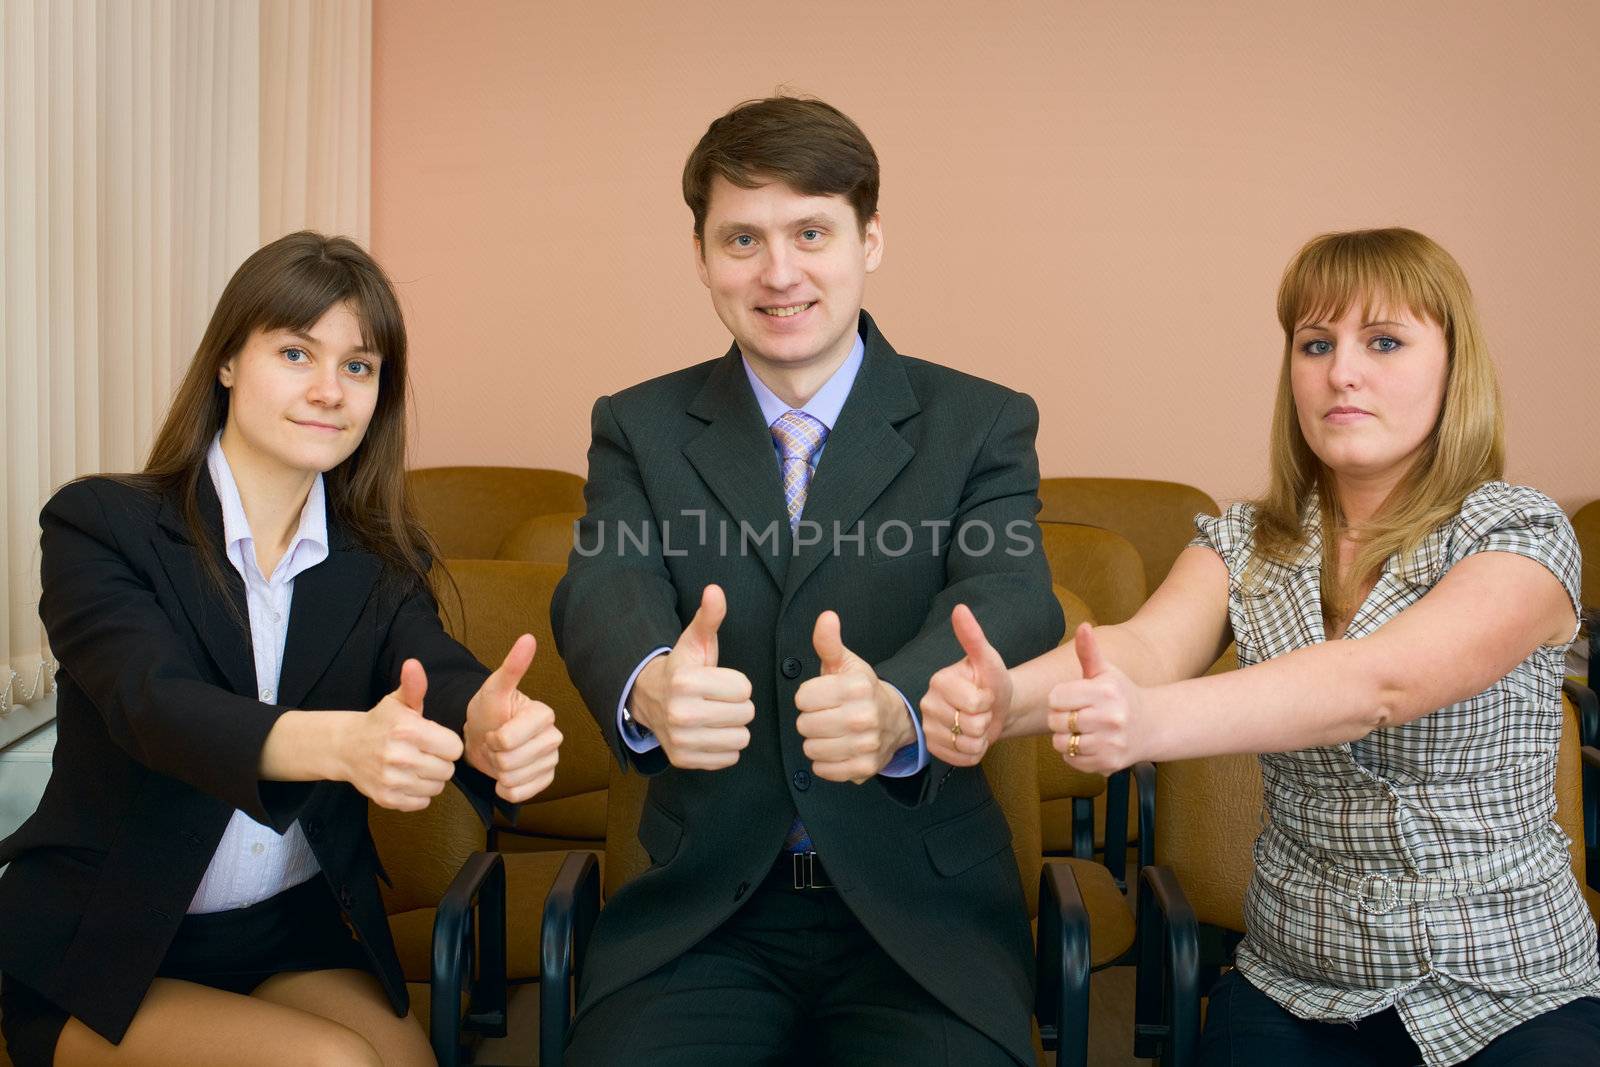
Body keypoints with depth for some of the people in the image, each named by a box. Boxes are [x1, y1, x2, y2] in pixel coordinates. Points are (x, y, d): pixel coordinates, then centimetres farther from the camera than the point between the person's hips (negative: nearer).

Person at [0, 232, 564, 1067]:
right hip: (104, 960, -2)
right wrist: (340, 742, -47)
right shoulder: (97, 524, -8)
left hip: (301, 942, 3)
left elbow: (438, 668, -16)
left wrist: (490, 722, -43)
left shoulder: (379, 563, 3)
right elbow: (150, 698, -26)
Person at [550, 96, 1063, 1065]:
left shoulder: (982, 426, 1)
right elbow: (603, 587, -11)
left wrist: (896, 708, -39)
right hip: (701, 906, 1)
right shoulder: (638, 428, 6)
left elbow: (1013, 599, -16)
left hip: (920, 910, 0)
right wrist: (650, 688, -37)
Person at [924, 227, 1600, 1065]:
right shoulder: (1244, 546, 3)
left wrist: (1151, 720, -44)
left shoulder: (1521, 534, -9)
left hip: (1509, 998, -2)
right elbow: (1146, 643, -17)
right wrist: (1004, 696, -40)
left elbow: (1378, 683, -27)